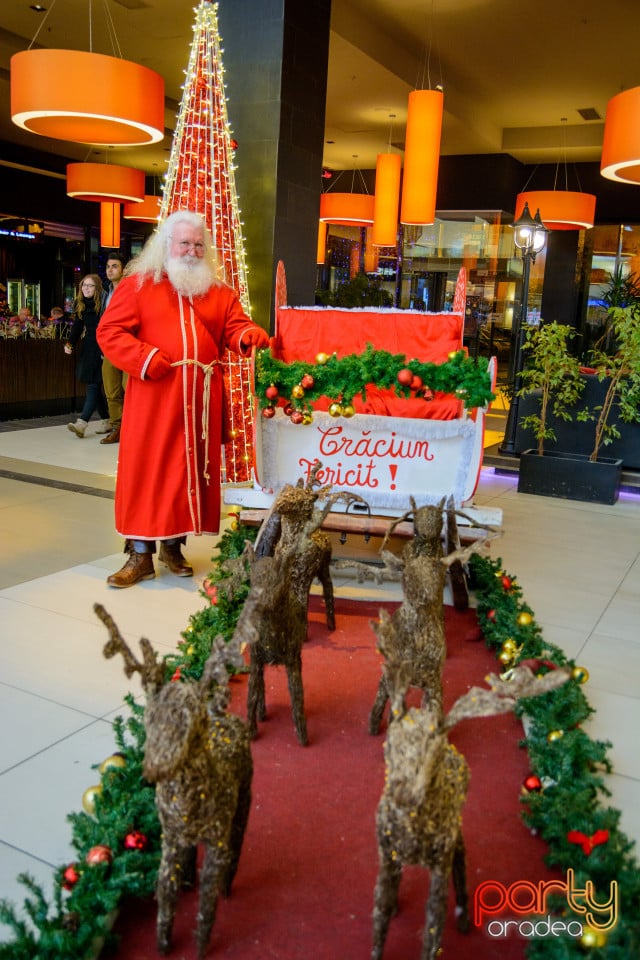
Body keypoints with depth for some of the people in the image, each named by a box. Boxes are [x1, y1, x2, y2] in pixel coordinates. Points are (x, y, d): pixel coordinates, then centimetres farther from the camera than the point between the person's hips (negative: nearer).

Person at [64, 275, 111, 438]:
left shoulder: (103, 303, -8)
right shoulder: (80, 304, 11)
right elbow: (77, 326, 11)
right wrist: (70, 343, -3)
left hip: (102, 347, -7)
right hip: (88, 347, 7)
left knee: (94, 384, -10)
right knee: (95, 385, 8)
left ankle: (82, 422, -16)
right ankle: (106, 420, 17)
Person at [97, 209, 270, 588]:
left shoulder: (220, 291, 13)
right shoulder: (138, 284, 4)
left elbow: (235, 328, 6)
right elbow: (110, 331, -1)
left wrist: (251, 336, -18)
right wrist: (144, 359, -14)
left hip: (202, 397, 3)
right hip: (154, 395, -3)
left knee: (190, 468, 7)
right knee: (147, 469, -1)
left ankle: (174, 545, 21)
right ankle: (141, 554, 7)